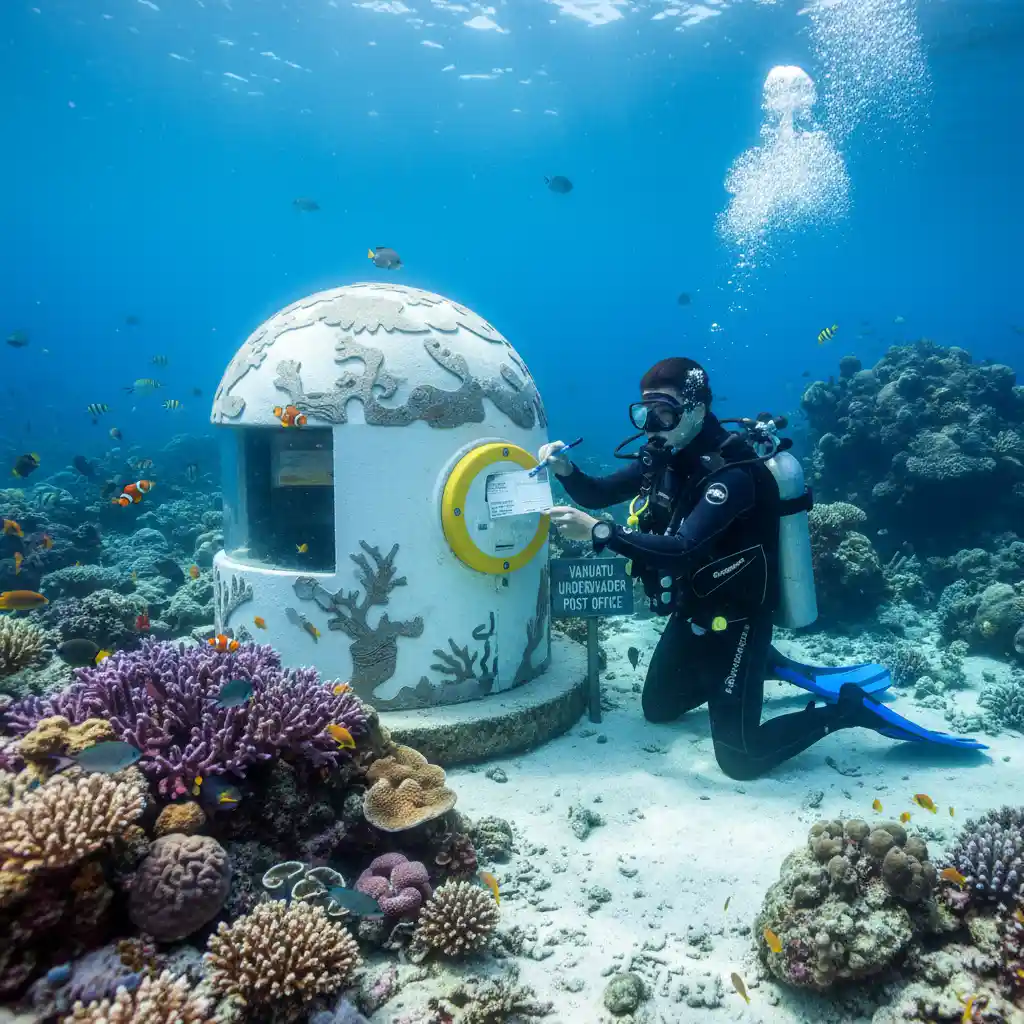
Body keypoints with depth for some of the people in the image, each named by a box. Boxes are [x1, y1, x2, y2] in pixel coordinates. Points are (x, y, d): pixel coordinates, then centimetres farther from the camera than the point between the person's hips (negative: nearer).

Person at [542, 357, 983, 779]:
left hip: (733, 620, -8)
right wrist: (565, 469, -19)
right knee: (657, 708, 23)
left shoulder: (733, 473, -28)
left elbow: (683, 550, -39)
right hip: (691, 614, 9)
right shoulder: (663, 457, -2)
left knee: (740, 758, -5)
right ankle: (769, 666, 31)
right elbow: (599, 494, 1)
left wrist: (599, 532, -41)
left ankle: (851, 708, 12)